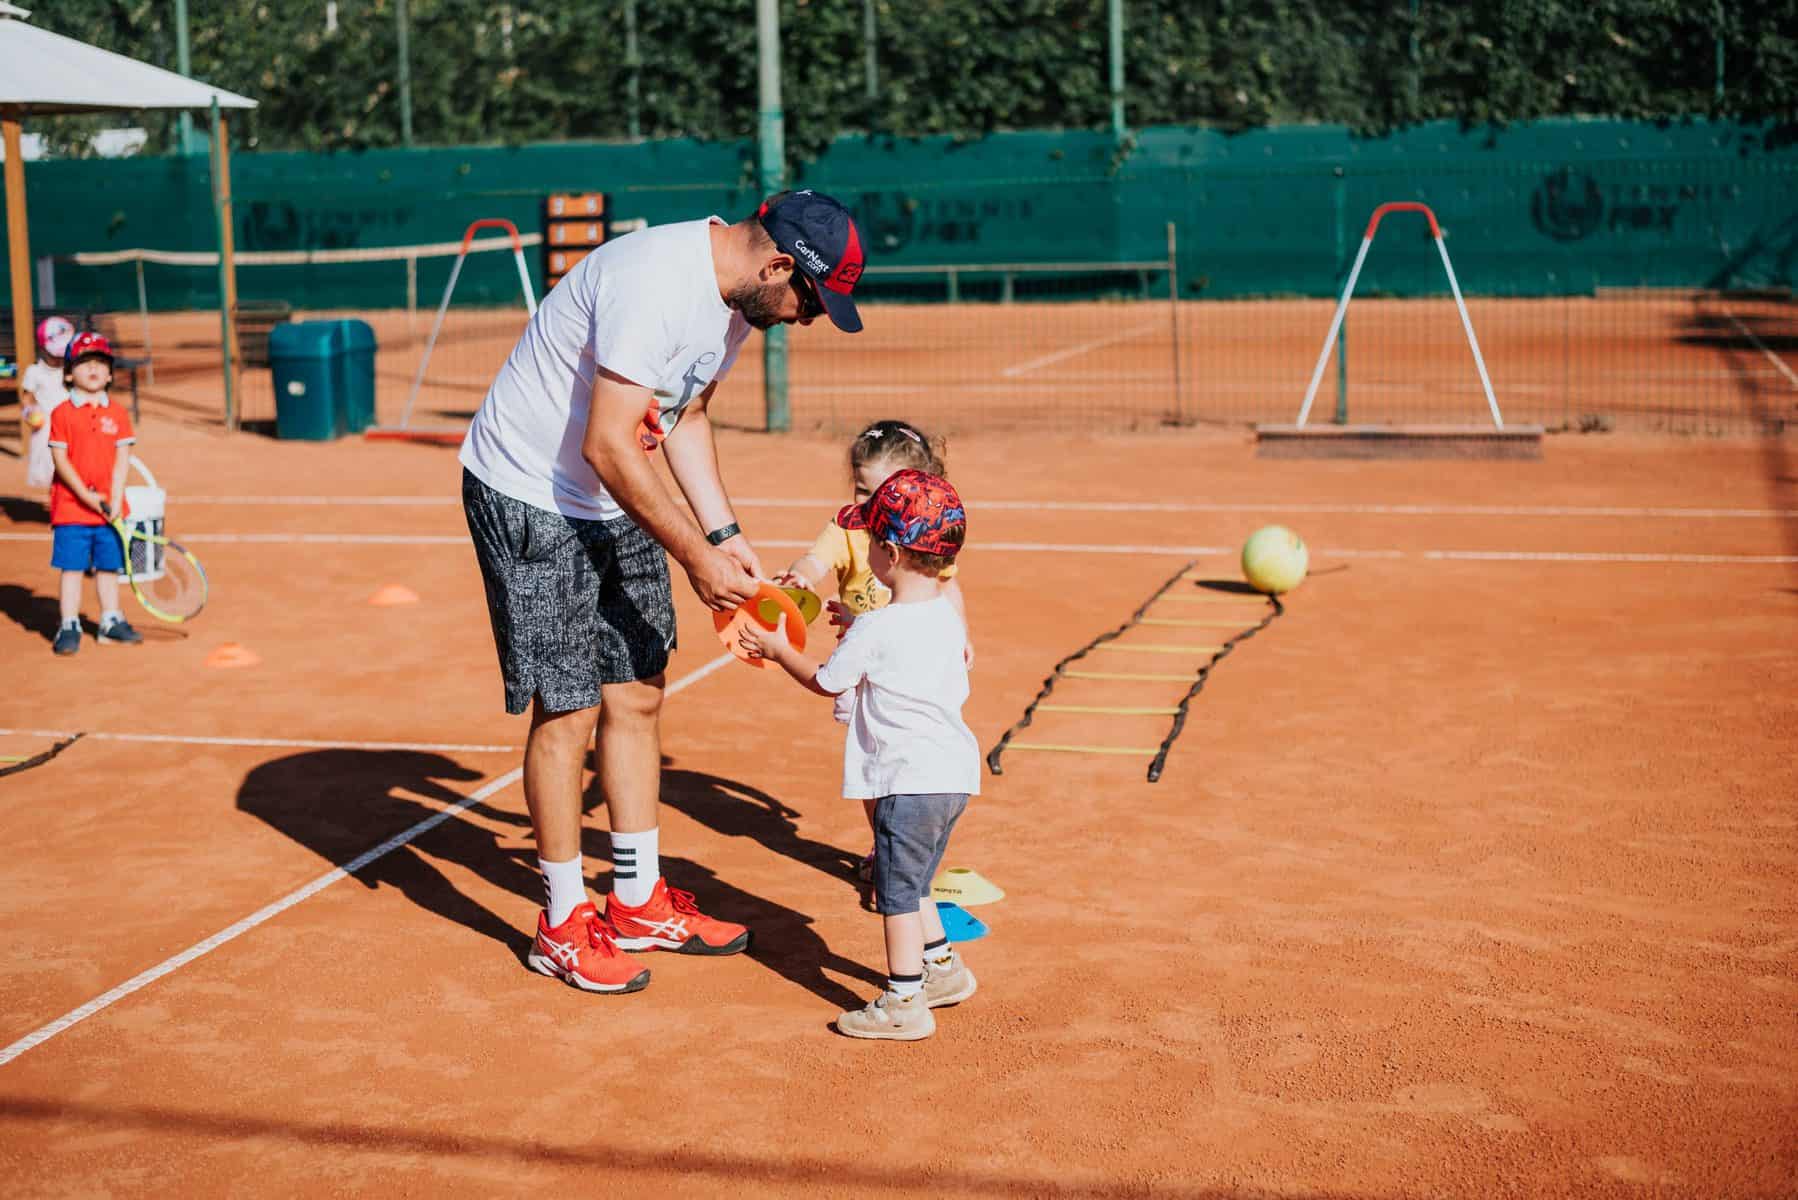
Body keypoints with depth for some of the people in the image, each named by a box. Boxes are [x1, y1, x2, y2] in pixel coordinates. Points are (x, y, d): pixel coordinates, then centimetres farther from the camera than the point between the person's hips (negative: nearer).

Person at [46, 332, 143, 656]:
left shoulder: (118, 413, 4)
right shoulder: (63, 413, -4)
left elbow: (122, 459, 1)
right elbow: (60, 459, -8)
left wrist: (116, 499, -9)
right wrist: (86, 495, -16)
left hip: (109, 507, 3)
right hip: (71, 507, -3)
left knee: (108, 566, 11)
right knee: (72, 567, 0)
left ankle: (110, 624, 21)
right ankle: (69, 628, 7)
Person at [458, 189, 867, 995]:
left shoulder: (733, 295, 0)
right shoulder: (655, 284, -29)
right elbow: (606, 449, -30)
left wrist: (724, 533, 6)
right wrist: (694, 556, -24)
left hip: (617, 504, 9)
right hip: (529, 498, -9)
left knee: (637, 695, 11)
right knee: (568, 711, -4)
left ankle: (637, 904, 24)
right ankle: (564, 925, 11)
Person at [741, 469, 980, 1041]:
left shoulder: (874, 631, -17)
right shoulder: (946, 615, 5)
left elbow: (824, 682, -3)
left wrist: (778, 650, 12)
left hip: (911, 779, -9)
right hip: (953, 775, 9)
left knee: (897, 890, 1)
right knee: (914, 883, 24)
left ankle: (904, 1002, 5)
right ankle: (943, 967, 34)